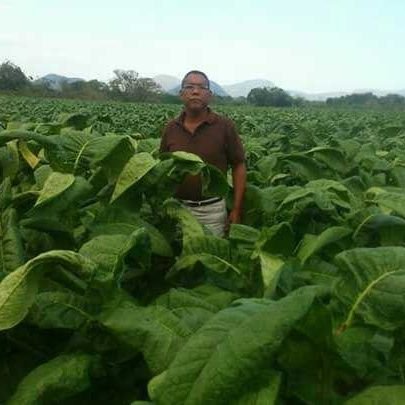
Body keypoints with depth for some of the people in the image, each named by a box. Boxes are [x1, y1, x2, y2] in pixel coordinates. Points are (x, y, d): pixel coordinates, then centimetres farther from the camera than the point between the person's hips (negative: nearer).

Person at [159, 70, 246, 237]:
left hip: (212, 209, -2)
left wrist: (236, 210, -5)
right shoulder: (170, 128, 2)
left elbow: (239, 167, -1)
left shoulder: (225, 126, -7)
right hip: (176, 207, 2)